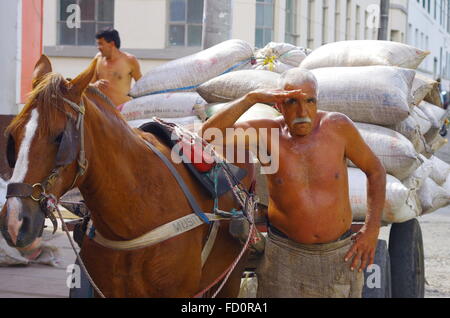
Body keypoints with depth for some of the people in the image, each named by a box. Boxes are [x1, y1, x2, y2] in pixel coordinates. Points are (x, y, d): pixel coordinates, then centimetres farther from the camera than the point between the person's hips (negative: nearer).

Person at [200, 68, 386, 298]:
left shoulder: (338, 126, -8)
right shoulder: (268, 133, -10)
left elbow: (375, 170, 4)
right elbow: (208, 134, -22)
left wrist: (371, 230, -1)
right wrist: (252, 98, -29)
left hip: (342, 254, 1)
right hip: (285, 256, -1)